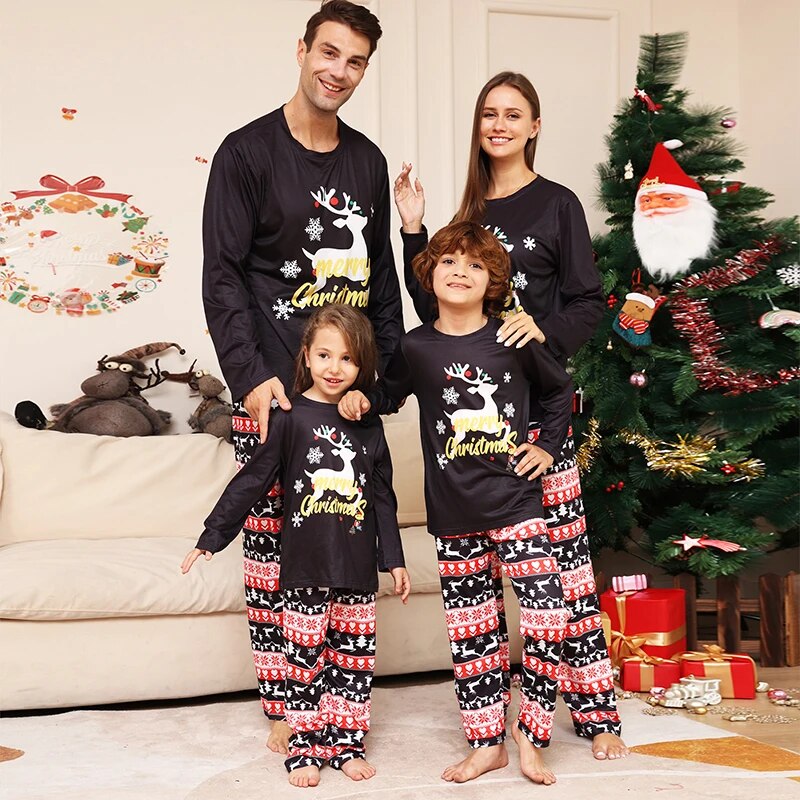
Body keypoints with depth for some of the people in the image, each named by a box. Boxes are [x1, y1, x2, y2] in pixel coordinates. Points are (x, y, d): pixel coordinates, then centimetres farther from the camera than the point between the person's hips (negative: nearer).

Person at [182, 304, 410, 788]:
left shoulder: (368, 425, 7)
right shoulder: (291, 418, -4)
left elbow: (383, 498, 13)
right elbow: (251, 482, -3)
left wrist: (394, 559, 12)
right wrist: (211, 538, -4)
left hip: (358, 569, 3)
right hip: (306, 567, -3)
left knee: (355, 659, 10)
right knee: (306, 659, 4)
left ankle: (347, 743, 23)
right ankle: (306, 748, 17)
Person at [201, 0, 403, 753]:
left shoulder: (367, 161, 15)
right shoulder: (248, 151, -1)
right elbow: (221, 275, -6)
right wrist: (251, 376, -16)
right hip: (274, 387, -4)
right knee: (273, 543, -2)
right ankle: (283, 706, 10)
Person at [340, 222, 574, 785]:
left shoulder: (515, 341, -1)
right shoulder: (416, 348, 1)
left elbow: (560, 389, 15)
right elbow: (390, 393, 20)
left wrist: (547, 446, 8)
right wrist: (362, 398, 0)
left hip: (515, 504, -1)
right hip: (454, 513, 1)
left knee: (548, 616, -10)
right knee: (471, 630, 9)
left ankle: (531, 736, 8)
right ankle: (487, 743, 22)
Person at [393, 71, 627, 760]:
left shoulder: (557, 205, 3)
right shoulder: (472, 210, 16)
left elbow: (589, 303, 0)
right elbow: (435, 306, 14)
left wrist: (544, 328, -19)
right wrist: (415, 232, 4)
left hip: (536, 399, -4)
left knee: (563, 548, -6)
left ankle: (596, 710, 3)